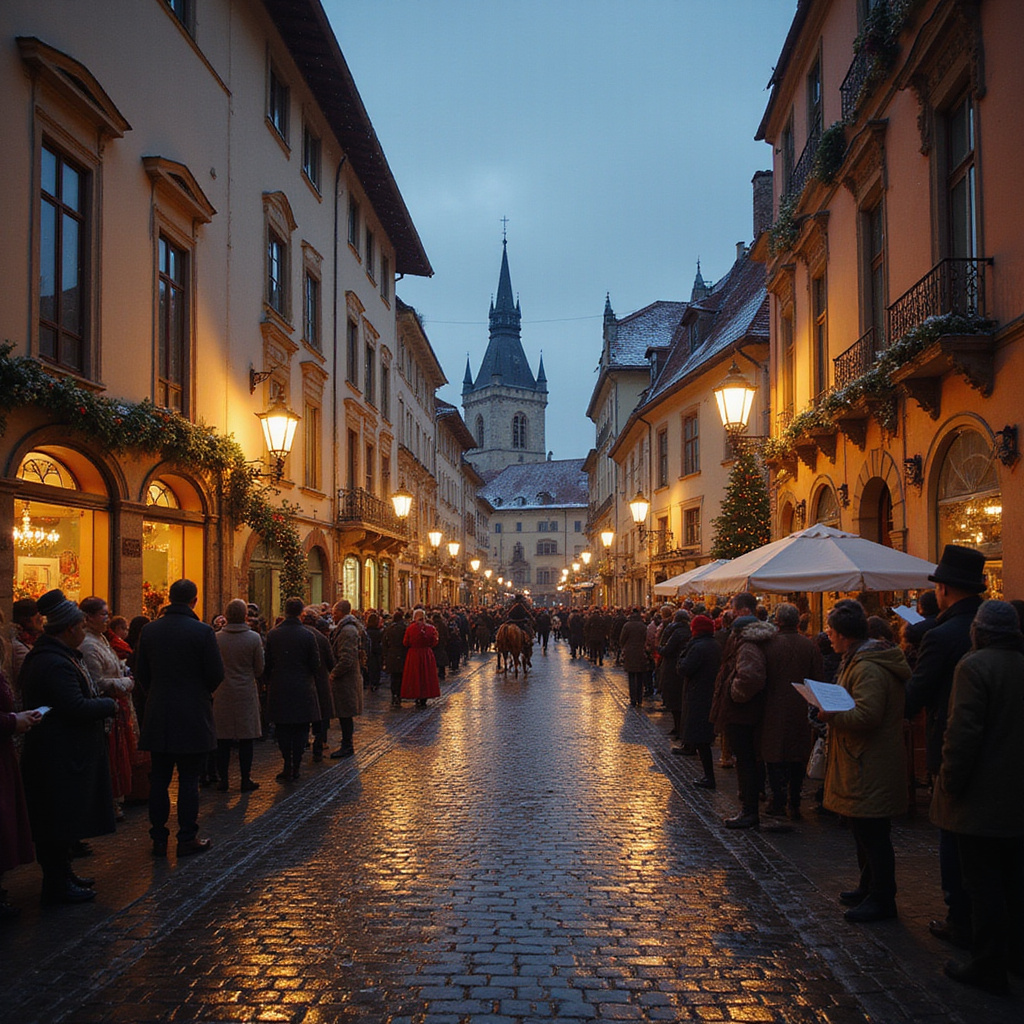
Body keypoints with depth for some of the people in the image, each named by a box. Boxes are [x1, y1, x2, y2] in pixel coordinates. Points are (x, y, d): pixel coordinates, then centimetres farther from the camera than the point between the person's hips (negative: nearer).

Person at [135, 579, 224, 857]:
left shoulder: (149, 630, 1)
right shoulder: (202, 631, -12)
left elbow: (141, 672, 5)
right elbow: (216, 673, -10)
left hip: (158, 716, 4)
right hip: (193, 716, -4)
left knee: (159, 779, 11)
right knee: (189, 780, 3)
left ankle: (158, 839, 16)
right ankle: (187, 839, 8)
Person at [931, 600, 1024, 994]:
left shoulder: (975, 666, -17)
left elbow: (963, 733, -23)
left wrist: (950, 784, -14)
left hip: (980, 800, -7)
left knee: (983, 884, 0)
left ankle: (988, 966, 6)